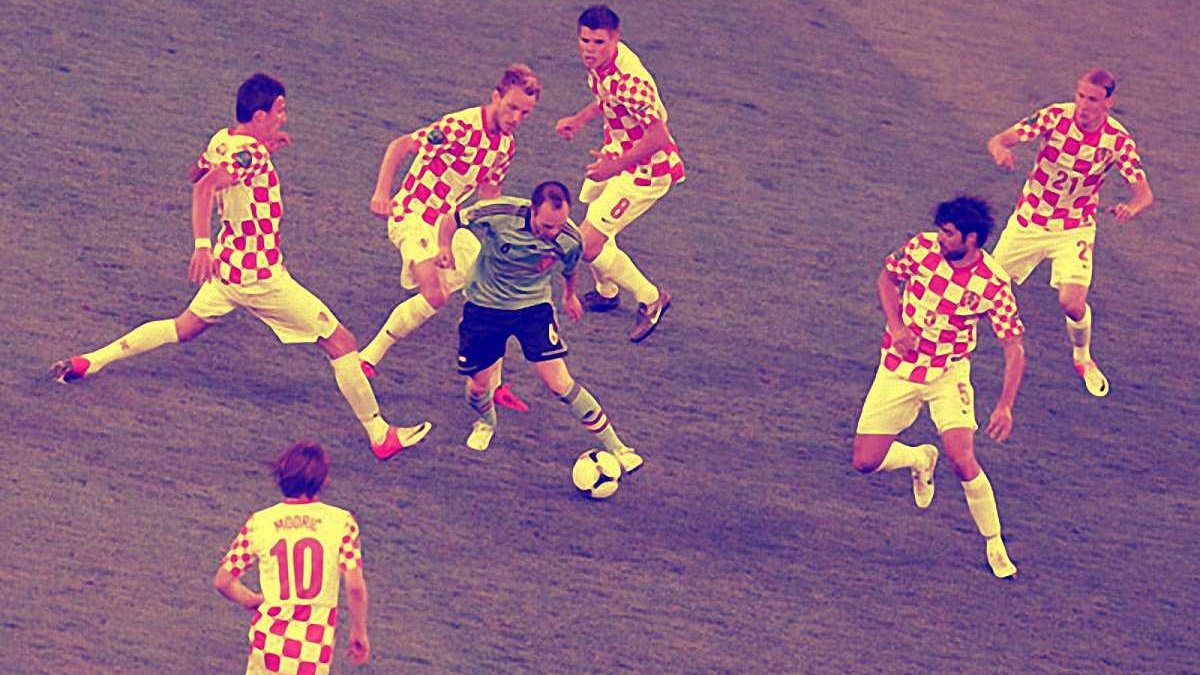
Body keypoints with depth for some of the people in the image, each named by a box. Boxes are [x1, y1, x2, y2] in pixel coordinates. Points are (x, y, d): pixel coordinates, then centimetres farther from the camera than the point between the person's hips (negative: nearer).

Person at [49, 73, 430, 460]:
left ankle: (90, 362, 22)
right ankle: (380, 437, 4)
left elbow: (196, 174, 22)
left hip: (228, 265, 9)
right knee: (340, 343, 0)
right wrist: (203, 245, -42)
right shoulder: (251, 154, -25)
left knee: (184, 328, 27)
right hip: (259, 275, -9)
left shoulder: (223, 139, 2)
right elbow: (205, 186, -37)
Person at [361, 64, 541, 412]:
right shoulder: (461, 126, -21)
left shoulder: (505, 144, 5)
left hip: (449, 222, 8)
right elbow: (400, 146, -20)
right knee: (434, 295, -26)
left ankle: (491, 383, 14)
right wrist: (382, 192, -30)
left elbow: (489, 194, 19)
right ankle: (368, 357, -12)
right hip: (413, 216, -8)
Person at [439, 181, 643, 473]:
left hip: (533, 306, 0)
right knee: (478, 387, 5)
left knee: (559, 383, -12)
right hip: (484, 304, 0)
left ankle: (614, 446, 0)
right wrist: (445, 247, -27)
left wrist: (569, 296, 25)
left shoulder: (570, 240, -21)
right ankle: (485, 422, 43)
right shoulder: (498, 214, -29)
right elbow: (453, 220, -9)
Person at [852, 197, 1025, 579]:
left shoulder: (993, 285, -18)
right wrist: (897, 327, -9)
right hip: (897, 371, 3)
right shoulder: (922, 248, -12)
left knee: (963, 462, -22)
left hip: (948, 374, -3)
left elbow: (1014, 351, -13)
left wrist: (1005, 407, -23)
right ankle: (919, 459, 34)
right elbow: (887, 278, 8)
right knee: (866, 462, -2)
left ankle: (995, 547, -1)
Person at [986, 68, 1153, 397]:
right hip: (1028, 220, 1)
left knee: (1072, 303, -17)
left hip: (1074, 230, -1)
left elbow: (1145, 193, -17)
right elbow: (998, 140, -21)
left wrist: (1131, 207, -42)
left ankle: (1083, 359, 15)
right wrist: (1000, 150, -47)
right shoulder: (1056, 117, -18)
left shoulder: (1118, 140, -17)